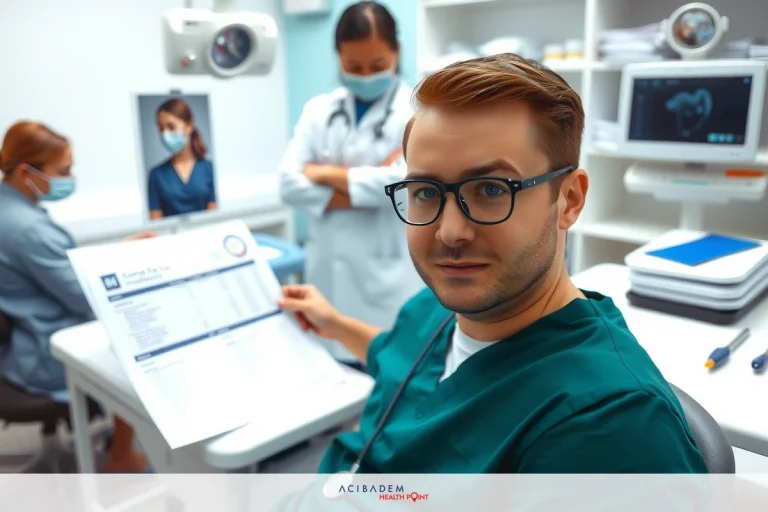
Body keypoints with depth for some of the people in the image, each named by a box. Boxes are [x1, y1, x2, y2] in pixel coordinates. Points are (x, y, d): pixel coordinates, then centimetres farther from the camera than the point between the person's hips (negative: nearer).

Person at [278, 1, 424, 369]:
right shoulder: (319, 110, 8)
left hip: (391, 278, -3)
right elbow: (290, 184, -2)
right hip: (330, 276, 4)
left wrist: (327, 174, -7)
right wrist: (366, 188, -12)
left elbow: (405, 181, -19)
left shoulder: (418, 110, -3)